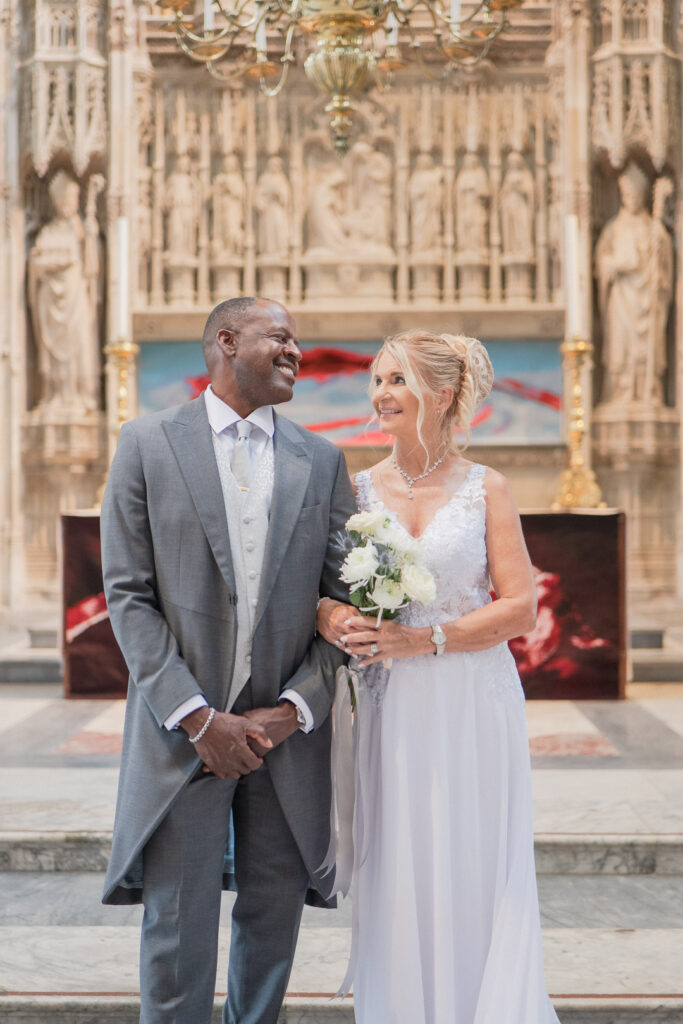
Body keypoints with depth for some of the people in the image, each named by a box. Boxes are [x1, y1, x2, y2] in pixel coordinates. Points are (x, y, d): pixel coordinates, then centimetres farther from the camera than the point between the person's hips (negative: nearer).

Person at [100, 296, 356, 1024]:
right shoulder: (147, 444, 0)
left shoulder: (321, 461, 9)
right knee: (177, 928, 1)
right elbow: (129, 595, -5)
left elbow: (342, 599, 5)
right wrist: (198, 718, -12)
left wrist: (296, 708, -8)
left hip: (286, 731, 3)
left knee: (274, 917, 11)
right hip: (183, 730, -3)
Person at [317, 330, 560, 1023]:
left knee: (475, 877, 3)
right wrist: (339, 625, -14)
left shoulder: (486, 490, 0)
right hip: (390, 707, 2)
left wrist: (423, 639, -16)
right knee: (395, 879, 5)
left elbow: (519, 607, -6)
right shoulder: (359, 490, 7)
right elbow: (324, 595, 9)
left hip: (473, 705, -2)